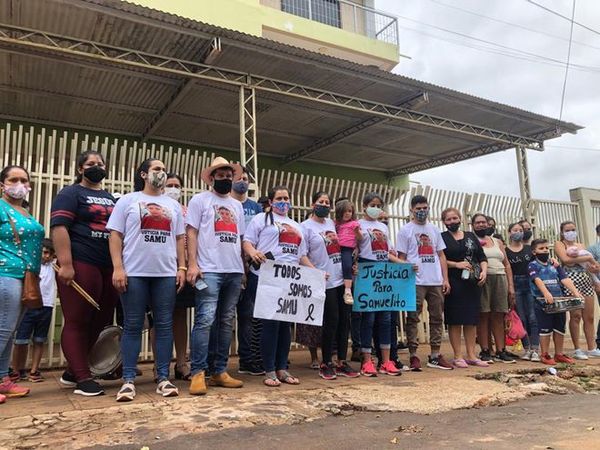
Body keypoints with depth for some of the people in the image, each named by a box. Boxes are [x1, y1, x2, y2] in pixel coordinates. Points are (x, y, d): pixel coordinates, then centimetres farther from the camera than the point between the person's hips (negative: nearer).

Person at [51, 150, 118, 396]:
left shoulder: (111, 198, 22)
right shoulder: (71, 193, 2)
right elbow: (58, 228, -10)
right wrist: (66, 264, -20)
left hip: (109, 268, 7)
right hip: (81, 265, -7)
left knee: (100, 322, 8)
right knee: (77, 322, -2)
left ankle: (72, 371, 21)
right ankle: (83, 378, 3)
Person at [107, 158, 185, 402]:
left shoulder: (173, 205, 17)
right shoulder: (127, 201, 7)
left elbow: (179, 238, 15)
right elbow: (115, 235, 1)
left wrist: (182, 267, 5)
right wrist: (118, 268, -9)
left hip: (166, 273, 3)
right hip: (134, 272, -3)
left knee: (164, 325, 3)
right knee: (133, 326, 1)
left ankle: (163, 377, 10)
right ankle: (128, 380, 8)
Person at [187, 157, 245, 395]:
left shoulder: (237, 205, 21)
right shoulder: (200, 200, 5)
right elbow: (191, 232, -2)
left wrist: (243, 267, 13)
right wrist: (193, 264, -12)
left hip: (234, 271, 6)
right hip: (209, 270, -6)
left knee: (226, 322, 8)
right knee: (205, 320, -11)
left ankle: (219, 371, 15)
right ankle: (198, 373, -4)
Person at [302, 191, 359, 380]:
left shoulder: (332, 223, 14)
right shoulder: (306, 226, -4)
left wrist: (350, 265, 11)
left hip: (342, 280, 6)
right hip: (325, 282, -6)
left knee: (344, 320, 7)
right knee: (331, 321, -3)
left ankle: (342, 362, 18)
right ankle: (326, 364, 13)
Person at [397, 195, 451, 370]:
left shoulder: (434, 230, 16)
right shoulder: (405, 230, 1)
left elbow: (441, 255, 15)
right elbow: (401, 258, -1)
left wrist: (445, 279, 6)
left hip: (436, 282, 5)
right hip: (416, 282, -5)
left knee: (437, 318, 9)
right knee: (413, 319, -2)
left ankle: (435, 355, 19)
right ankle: (413, 355, 6)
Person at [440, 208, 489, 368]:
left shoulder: (471, 236, 16)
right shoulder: (442, 237, 1)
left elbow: (482, 257, 15)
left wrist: (484, 271, -2)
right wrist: (457, 265, -15)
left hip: (473, 282, 5)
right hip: (453, 283, -5)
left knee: (472, 319, 8)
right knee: (455, 320, -1)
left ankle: (471, 355, 16)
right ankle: (457, 356, 7)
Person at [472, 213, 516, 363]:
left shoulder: (497, 242, 20)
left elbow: (506, 264, 17)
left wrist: (511, 286, 10)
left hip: (500, 280, 4)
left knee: (498, 316, 4)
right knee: (483, 316, -4)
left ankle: (500, 351, 9)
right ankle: (485, 351, 2)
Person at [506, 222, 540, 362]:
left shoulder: (529, 249, 10)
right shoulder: (505, 251, 1)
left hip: (530, 284, 2)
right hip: (515, 285, -2)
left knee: (533, 317, -4)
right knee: (521, 318, 3)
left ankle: (535, 350, -2)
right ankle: (527, 349, 11)